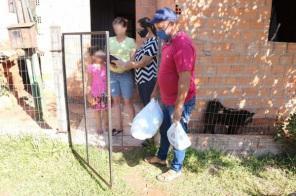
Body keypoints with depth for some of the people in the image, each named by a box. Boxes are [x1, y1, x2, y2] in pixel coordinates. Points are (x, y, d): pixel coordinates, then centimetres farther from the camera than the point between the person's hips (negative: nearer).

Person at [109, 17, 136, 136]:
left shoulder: (130, 41, -2)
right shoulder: (110, 40, 8)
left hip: (126, 74, -4)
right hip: (112, 74, 4)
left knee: (127, 101, 0)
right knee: (116, 100, 9)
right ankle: (119, 126, 22)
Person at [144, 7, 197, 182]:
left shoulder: (183, 44, -25)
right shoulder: (169, 41, 7)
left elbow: (185, 79, -28)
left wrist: (179, 107, -25)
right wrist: (156, 89, 20)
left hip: (180, 101, -9)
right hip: (167, 99, 9)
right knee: (164, 129, 23)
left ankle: (176, 169, 28)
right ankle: (161, 157, 45)